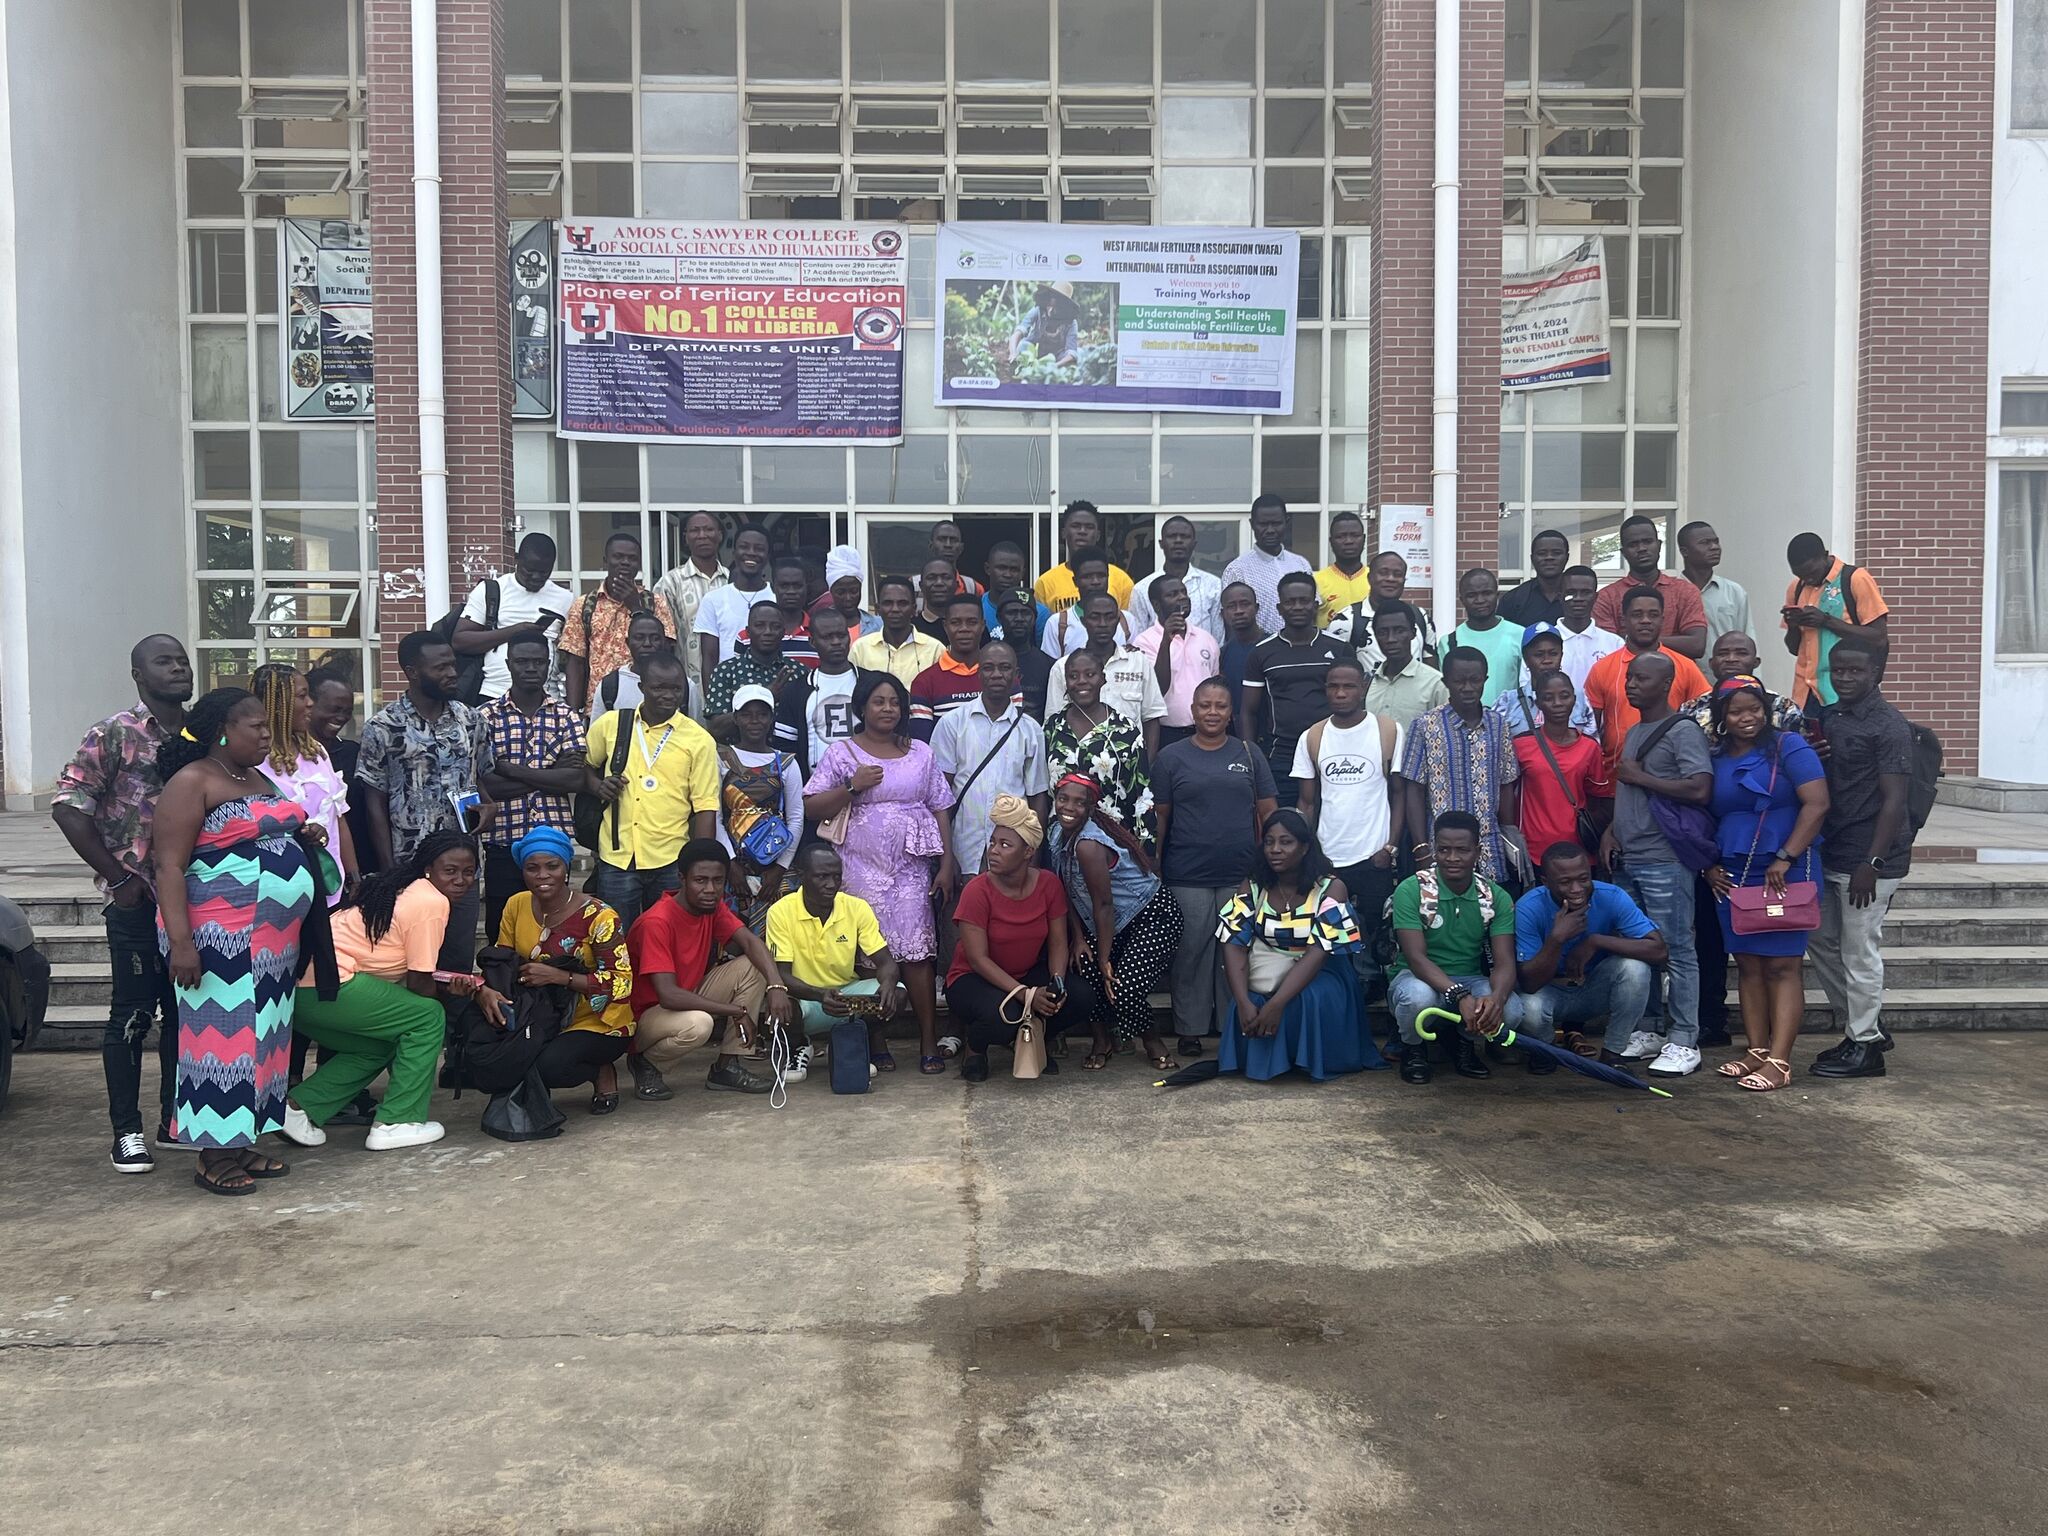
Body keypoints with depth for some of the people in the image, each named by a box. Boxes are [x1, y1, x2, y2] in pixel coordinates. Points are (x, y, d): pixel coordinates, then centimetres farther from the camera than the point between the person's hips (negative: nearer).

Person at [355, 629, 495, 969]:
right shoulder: (382, 727, -6)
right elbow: (375, 805, -3)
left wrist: (486, 808, -6)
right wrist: (389, 871, -7)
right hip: (409, 868, -4)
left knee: (461, 961, 9)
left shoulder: (471, 719, 6)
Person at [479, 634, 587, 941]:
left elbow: (576, 779, -7)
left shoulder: (566, 716, 6)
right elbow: (484, 783, -9)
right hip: (503, 843, -1)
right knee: (501, 931, 3)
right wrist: (549, 776, -9)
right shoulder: (487, 716, 2)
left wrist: (509, 770, -8)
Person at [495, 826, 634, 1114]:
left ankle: (602, 1072, 0)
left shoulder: (598, 916, -17)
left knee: (548, 1065, -33)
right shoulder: (517, 906, 1)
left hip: (598, 1024, -5)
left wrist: (558, 976, -28)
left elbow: (622, 983, -19)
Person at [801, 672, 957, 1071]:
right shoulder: (841, 753, 6)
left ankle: (929, 1042, 0)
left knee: (917, 951, -5)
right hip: (861, 868, -1)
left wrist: (947, 864, 6)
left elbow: (941, 810, 13)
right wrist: (852, 786, -12)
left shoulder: (921, 753, 13)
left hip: (912, 868, 1)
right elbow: (811, 808, 0)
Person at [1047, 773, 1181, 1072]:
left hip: (1155, 916, -8)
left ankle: (1152, 1041, 13)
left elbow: (1103, 906, -24)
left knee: (1124, 989, -17)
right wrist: (1078, 937, -3)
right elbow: (1067, 890, 4)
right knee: (1083, 969, -8)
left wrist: (1104, 960, -18)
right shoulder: (1057, 833, -3)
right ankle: (1101, 1042, 12)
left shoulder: (1088, 845, -29)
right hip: (1119, 921, 8)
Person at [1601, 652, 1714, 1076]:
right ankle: (1648, 1030, 21)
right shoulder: (1633, 733, 18)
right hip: (1627, 858, 9)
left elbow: (1700, 789, -21)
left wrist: (1639, 776, -14)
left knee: (1676, 951, -4)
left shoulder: (1682, 731, -9)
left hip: (1664, 861, -8)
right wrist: (1611, 831, 10)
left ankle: (1683, 1042, 0)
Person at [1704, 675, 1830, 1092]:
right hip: (1733, 876, 6)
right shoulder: (1715, 759, 11)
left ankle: (1779, 1061, -7)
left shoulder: (1787, 747, -5)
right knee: (1747, 964, 7)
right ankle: (1756, 1050, 13)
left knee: (1781, 965, -5)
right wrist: (1710, 866, 7)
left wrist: (1785, 859, -19)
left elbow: (1817, 804, -14)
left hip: (1784, 874, -6)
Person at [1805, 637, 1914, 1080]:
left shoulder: (1888, 725, -11)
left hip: (1868, 861, -8)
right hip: (1831, 856, 9)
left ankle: (1865, 1046, 10)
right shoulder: (1828, 719, 12)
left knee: (1860, 951, -2)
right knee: (1821, 942, 15)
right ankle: (1864, 1027, 29)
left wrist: (1871, 864, -20)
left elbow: (1894, 800, -16)